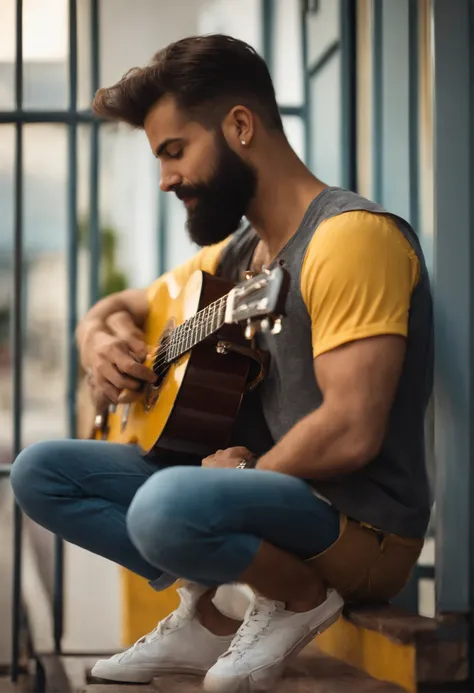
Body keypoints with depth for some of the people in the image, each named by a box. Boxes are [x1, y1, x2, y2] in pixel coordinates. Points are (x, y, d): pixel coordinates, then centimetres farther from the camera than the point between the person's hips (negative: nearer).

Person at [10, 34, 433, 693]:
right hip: (261, 486, 9)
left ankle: (301, 596, -7)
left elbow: (350, 434, -26)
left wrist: (242, 472, -11)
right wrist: (99, 337, 4)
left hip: (360, 524, -9)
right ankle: (206, 616, 2)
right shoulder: (234, 250, 12)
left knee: (169, 506, -37)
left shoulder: (350, 234, -17)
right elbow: (117, 308, 28)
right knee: (40, 471, 4)